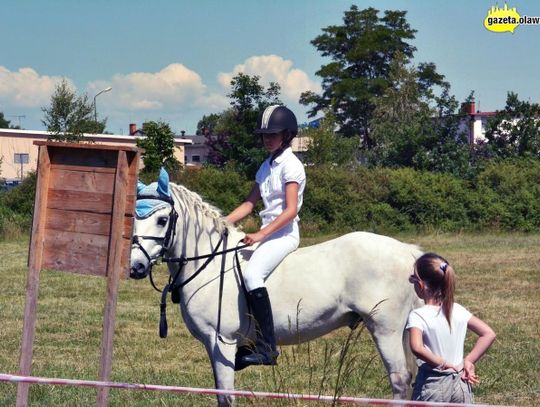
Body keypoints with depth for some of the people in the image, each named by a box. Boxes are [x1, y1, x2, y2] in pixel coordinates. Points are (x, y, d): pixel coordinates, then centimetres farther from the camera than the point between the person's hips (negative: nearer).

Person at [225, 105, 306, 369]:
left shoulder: (290, 165, -9)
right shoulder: (266, 166, 17)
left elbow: (291, 210, -18)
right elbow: (249, 204, 18)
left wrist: (260, 235, -25)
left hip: (284, 234, -10)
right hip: (266, 234, 10)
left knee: (252, 274, -31)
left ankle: (267, 347, -33)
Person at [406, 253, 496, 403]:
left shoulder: (417, 316, -15)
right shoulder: (458, 310, 0)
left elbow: (417, 348, -32)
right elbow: (489, 334, 0)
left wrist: (442, 363, -18)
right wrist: (469, 361, -1)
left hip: (432, 386, -5)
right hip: (460, 385, 5)